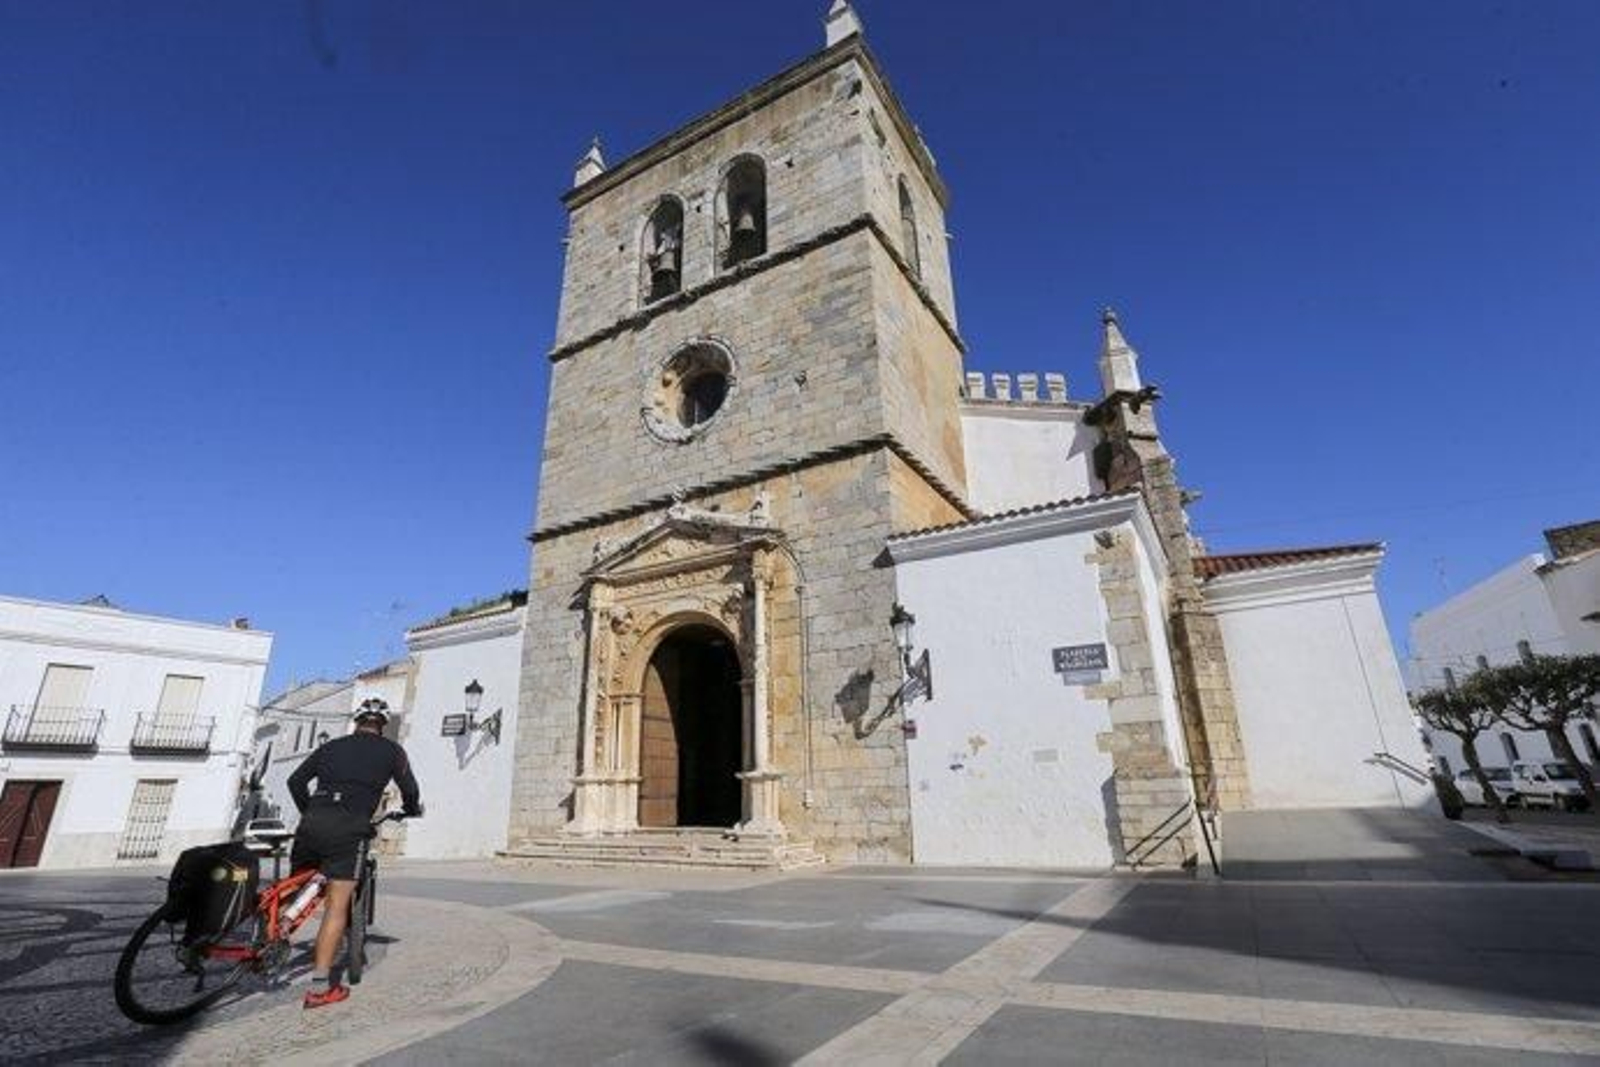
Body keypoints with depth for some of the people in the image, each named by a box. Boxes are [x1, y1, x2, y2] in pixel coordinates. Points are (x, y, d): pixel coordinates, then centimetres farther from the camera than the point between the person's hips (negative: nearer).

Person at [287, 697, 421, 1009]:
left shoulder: (332, 746, 22)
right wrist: (413, 809, 30)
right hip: (348, 828, -4)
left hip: (312, 822, 4)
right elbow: (409, 789, 9)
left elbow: (295, 781, 19)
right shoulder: (390, 750, 11)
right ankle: (319, 987, -2)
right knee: (337, 906, -2)